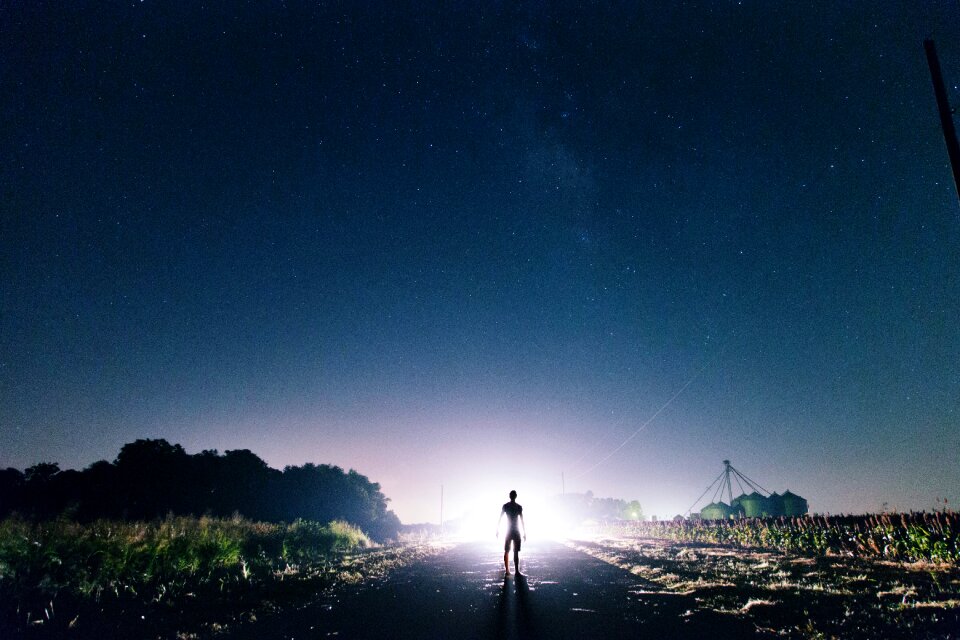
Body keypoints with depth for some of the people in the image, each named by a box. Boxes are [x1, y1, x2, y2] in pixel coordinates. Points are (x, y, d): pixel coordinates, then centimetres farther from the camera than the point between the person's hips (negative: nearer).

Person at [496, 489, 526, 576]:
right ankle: (517, 571, -10)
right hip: (516, 532, -3)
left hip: (508, 531, 3)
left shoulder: (505, 506, 2)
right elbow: (522, 520, -8)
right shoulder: (519, 507, -6)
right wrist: (525, 533, -3)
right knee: (516, 552, -5)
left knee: (507, 551, 10)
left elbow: (500, 519, 2)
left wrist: (498, 530, 9)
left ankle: (507, 571, 10)